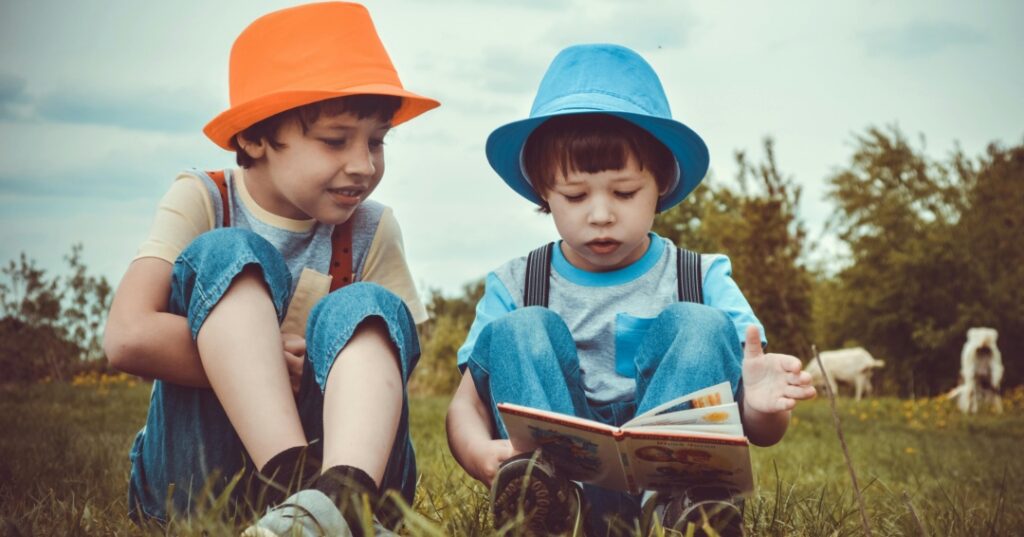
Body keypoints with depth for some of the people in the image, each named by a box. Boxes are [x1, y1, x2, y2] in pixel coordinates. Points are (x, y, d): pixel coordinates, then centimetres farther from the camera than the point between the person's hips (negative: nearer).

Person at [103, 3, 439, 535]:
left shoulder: (372, 231, 2)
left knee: (365, 310, -23)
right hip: (194, 469, -2)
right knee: (226, 254, -20)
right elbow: (129, 337, -20)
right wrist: (278, 361, -18)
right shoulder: (201, 201, -5)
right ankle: (295, 485, -40)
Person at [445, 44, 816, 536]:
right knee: (519, 330, -16)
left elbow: (760, 434, 0)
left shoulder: (704, 281, 5)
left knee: (699, 326, -17)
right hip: (559, 479, 1)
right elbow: (466, 405, -1)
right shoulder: (513, 288, 8)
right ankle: (547, 494, -41)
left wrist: (761, 408, -27)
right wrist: (481, 454, -27)